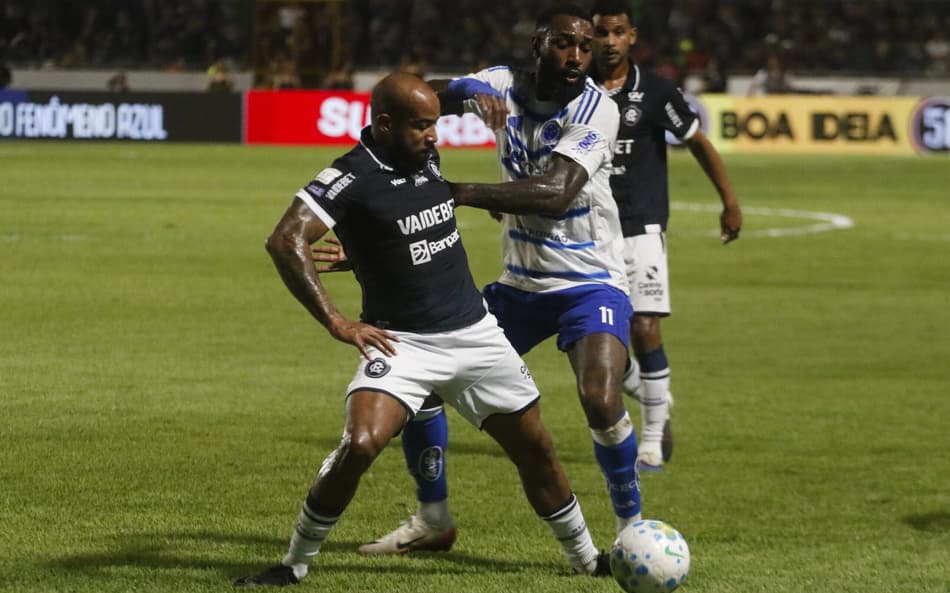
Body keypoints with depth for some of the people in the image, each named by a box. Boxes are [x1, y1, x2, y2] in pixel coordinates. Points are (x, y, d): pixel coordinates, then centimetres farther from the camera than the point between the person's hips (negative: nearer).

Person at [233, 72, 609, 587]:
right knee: (360, 445, -25)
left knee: (535, 449, 10)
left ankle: (585, 560, 29)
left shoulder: (426, 157, 5)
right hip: (401, 342, -6)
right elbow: (285, 240, -27)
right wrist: (336, 322, -26)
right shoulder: (352, 178, -17)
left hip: (475, 332, 6)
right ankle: (294, 564, -7)